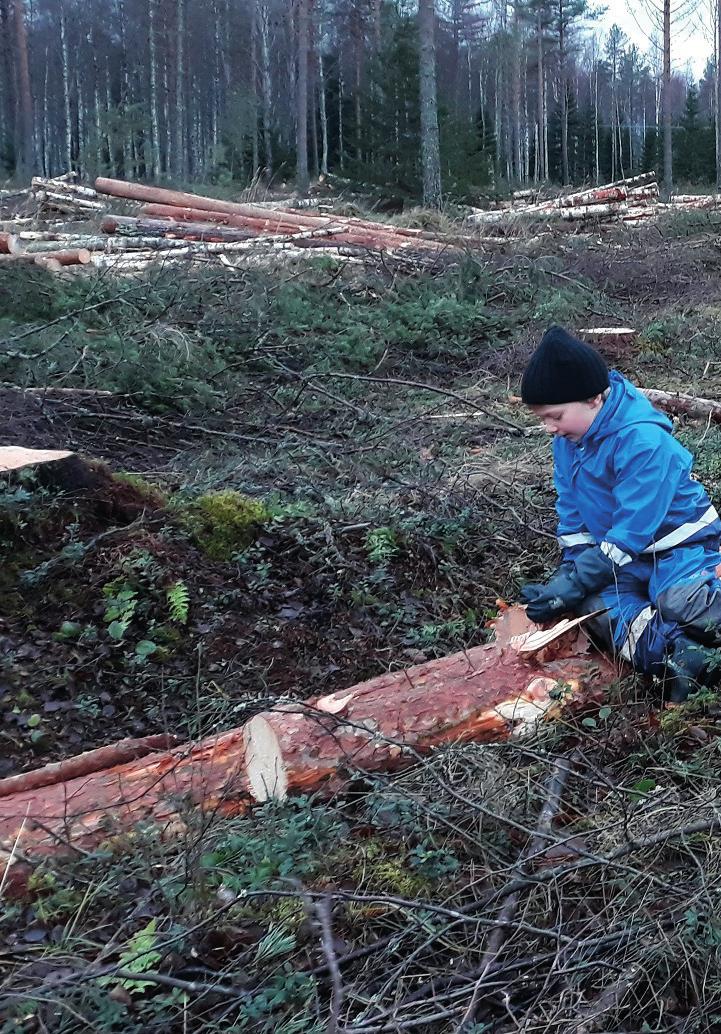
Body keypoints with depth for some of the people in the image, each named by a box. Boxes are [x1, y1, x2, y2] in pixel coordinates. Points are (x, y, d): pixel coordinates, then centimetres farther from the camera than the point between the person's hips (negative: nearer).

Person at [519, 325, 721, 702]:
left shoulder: (643, 441, -27)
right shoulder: (569, 435, -2)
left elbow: (631, 533, -26)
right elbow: (572, 508, 9)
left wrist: (577, 582, -26)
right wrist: (571, 568, -2)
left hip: (677, 545, -7)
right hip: (623, 556, 7)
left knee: (679, 603, -36)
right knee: (599, 606, -23)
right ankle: (682, 655, -39)